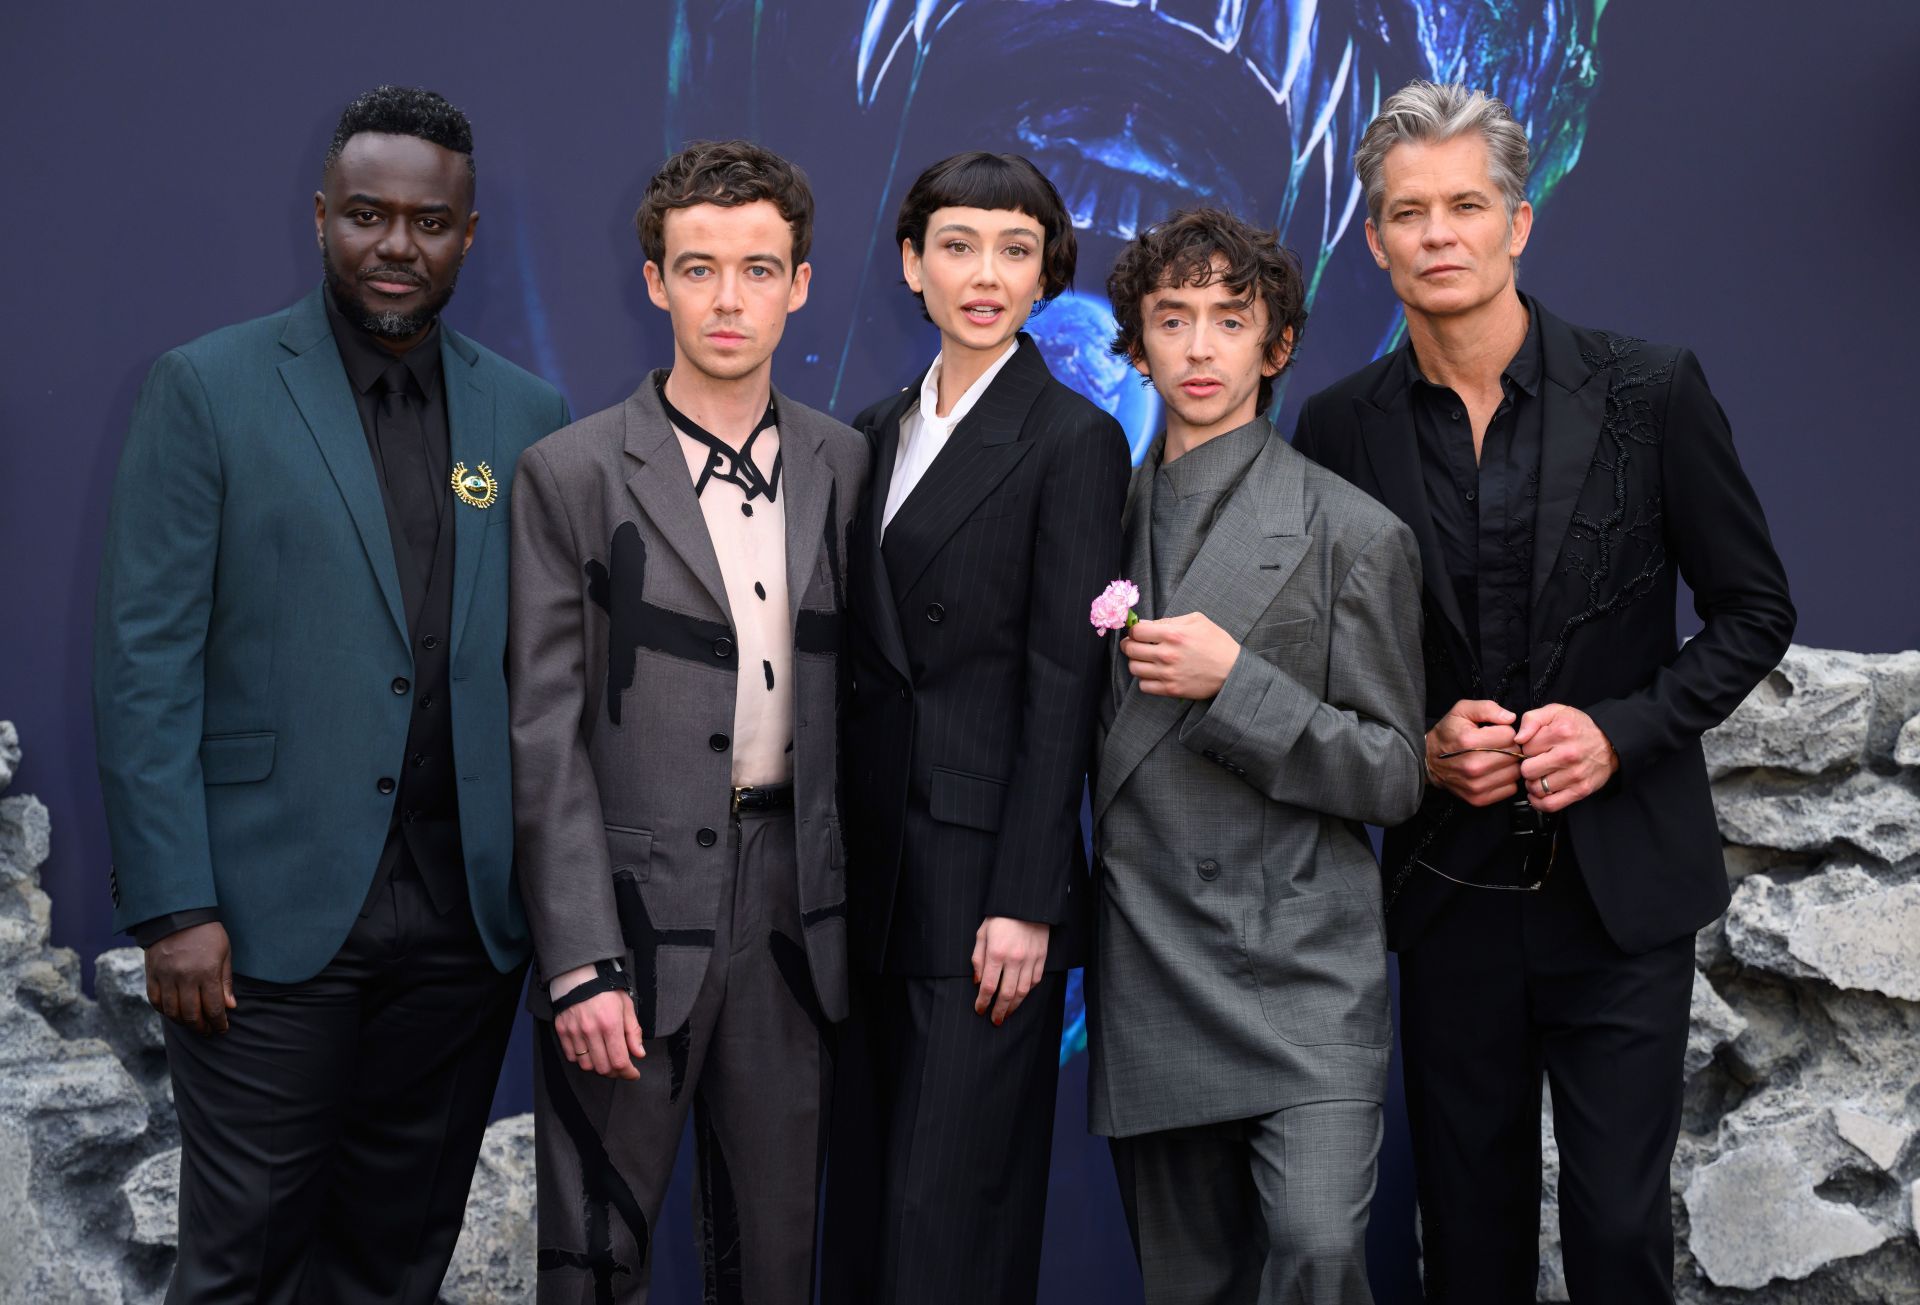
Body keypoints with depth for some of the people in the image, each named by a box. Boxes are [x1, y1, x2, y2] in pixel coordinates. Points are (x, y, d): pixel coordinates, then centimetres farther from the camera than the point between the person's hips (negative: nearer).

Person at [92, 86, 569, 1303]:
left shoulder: (529, 414, 9)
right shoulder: (209, 388, -2)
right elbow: (146, 657, -5)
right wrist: (172, 904, -11)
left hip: (467, 917, 3)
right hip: (274, 911, -3)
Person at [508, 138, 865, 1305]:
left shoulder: (844, 465, 8)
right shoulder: (573, 475, -3)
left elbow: (848, 692, 11)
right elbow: (547, 736, -6)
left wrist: (856, 903, 6)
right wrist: (580, 963, -12)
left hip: (796, 902, 4)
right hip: (638, 902, -3)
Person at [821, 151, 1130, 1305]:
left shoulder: (1073, 440, -6)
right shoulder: (881, 430, 14)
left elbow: (1064, 683, -11)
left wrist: (1024, 904, -15)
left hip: (983, 875, -6)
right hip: (876, 867, 7)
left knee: (947, 1209, -3)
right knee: (866, 1194, 11)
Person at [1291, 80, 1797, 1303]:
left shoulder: (1650, 389, -6)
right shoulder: (1343, 426, -1)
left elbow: (1755, 608, 0)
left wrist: (1620, 731, -15)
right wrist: (1419, 743, -11)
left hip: (1621, 884, -2)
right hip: (1449, 888, 2)